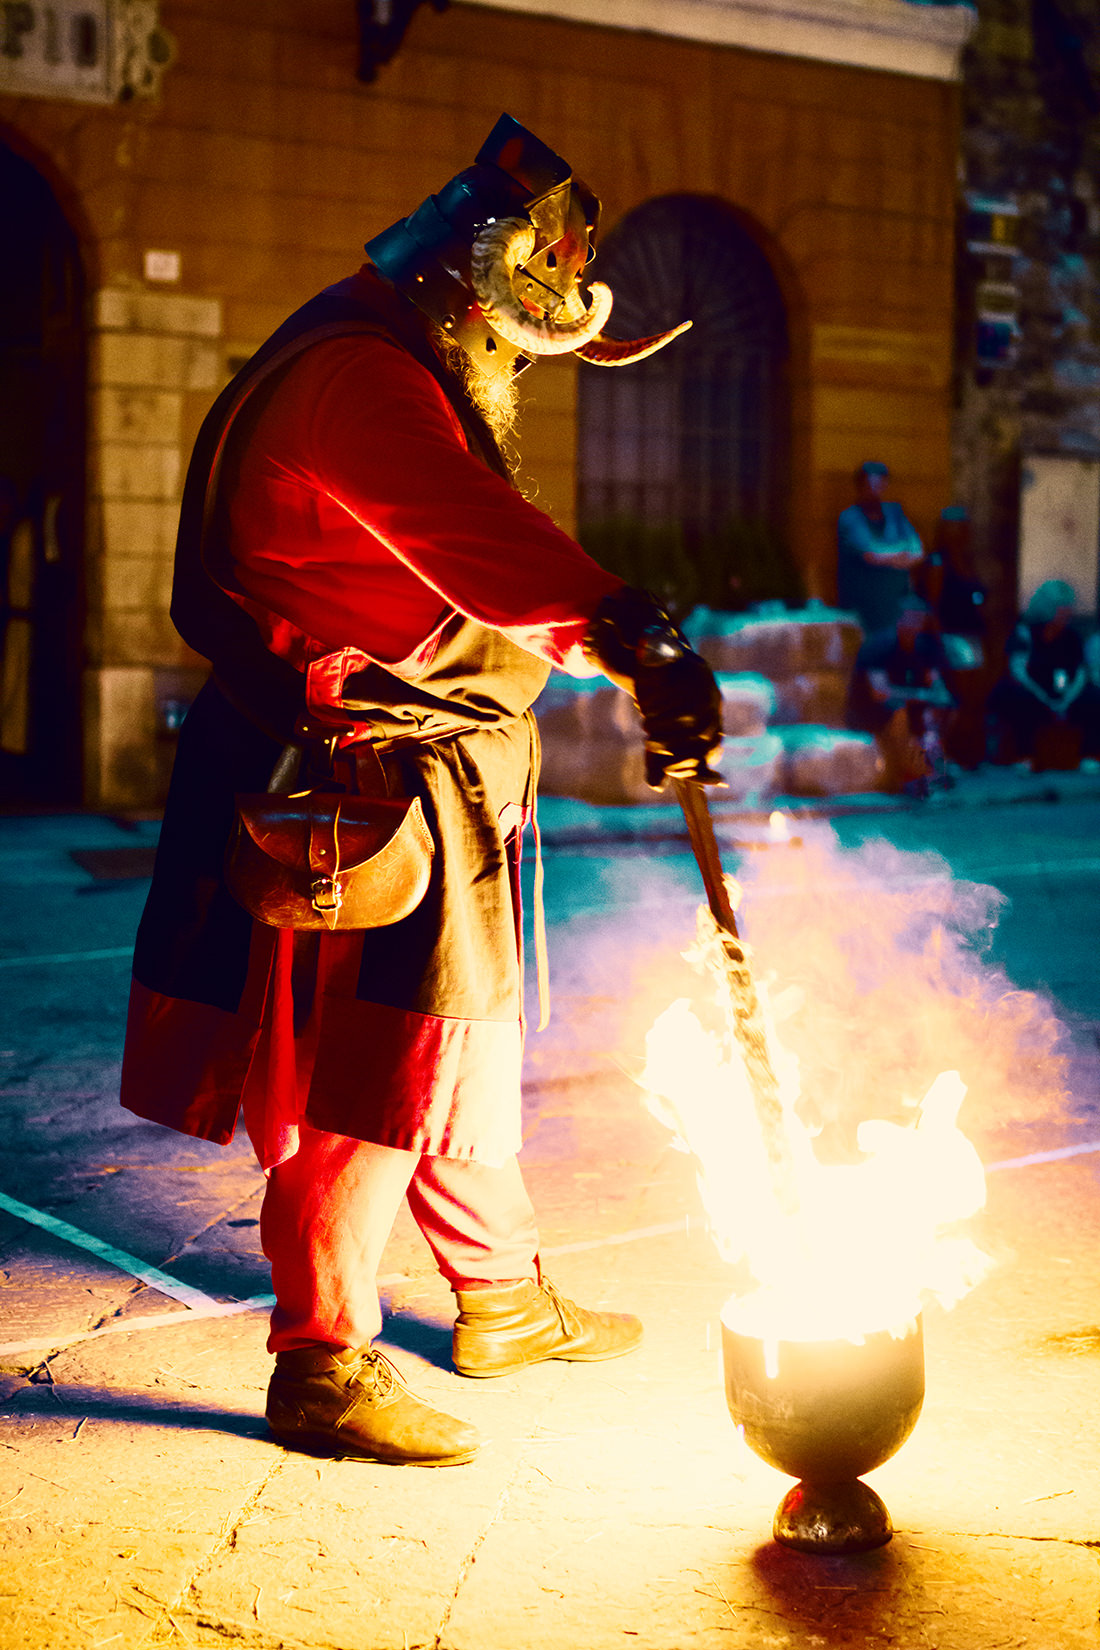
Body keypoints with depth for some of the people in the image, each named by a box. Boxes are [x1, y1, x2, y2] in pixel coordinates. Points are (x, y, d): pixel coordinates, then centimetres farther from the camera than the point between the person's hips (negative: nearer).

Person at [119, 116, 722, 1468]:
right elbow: (473, 536, -36)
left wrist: (628, 668, 12)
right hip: (360, 784, -11)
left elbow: (490, 565, 20)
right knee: (373, 1066, -5)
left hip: (436, 784, 11)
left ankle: (504, 1302, 35)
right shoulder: (358, 378, -19)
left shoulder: (432, 380, 18)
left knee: (468, 1044, 19)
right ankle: (322, 1365, 8)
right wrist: (636, 639, -46)